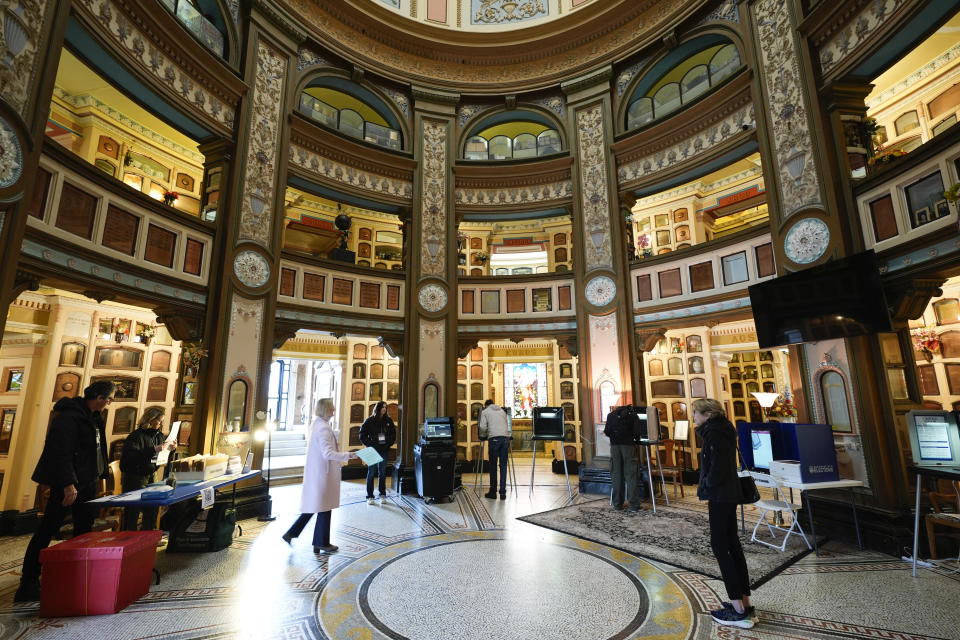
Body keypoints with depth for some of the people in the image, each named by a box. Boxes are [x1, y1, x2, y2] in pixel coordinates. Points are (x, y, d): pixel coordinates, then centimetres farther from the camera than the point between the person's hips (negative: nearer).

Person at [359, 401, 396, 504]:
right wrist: (369, 445, -8)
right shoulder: (369, 421, -4)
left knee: (382, 473, 9)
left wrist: (389, 444, 3)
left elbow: (393, 434, 13)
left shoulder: (388, 421, 6)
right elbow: (362, 435, -2)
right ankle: (369, 496, 9)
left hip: (384, 450, 3)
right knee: (371, 473, 0)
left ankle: (382, 495, 18)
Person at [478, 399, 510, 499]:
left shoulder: (485, 412, 12)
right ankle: (503, 492, 5)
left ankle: (493, 492, 9)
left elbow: (483, 427, 2)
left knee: (493, 466, 5)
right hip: (505, 438, 3)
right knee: (503, 465, 6)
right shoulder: (502, 411, 25)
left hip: (494, 438, -3)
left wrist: (483, 435, 22)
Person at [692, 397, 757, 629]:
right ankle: (745, 605, 22)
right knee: (732, 545, 14)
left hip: (720, 496, -10)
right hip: (730, 493, 10)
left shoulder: (713, 433, -18)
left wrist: (704, 489, -7)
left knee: (720, 547, -2)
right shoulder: (723, 430, 12)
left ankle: (739, 611, 3)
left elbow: (717, 468, -22)